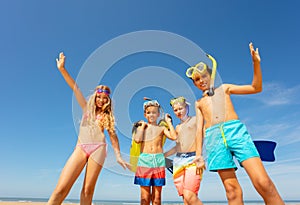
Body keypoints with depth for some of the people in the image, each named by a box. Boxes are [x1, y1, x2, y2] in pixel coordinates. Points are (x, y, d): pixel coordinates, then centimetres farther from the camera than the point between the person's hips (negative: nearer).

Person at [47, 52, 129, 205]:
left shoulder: (108, 116, 14)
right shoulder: (87, 108, 15)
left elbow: (113, 136, 13)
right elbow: (75, 88, 6)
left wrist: (118, 156, 7)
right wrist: (62, 69, -1)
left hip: (98, 148, 0)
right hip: (80, 148, 0)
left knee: (88, 190, -1)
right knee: (61, 189, -10)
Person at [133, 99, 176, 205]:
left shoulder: (161, 128, 9)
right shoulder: (141, 127, 10)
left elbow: (173, 137, -8)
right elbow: (137, 139, -10)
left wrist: (169, 122, 1)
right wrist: (143, 126, -1)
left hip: (159, 160, 0)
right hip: (144, 160, 0)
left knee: (157, 195, 7)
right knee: (145, 195, 4)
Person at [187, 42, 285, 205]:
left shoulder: (224, 88, 22)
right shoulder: (199, 103, 24)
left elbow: (256, 88, 15)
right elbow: (199, 129, 16)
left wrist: (256, 63, 2)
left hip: (235, 130, -1)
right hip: (213, 137, 1)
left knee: (263, 183, -14)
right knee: (232, 189, -3)